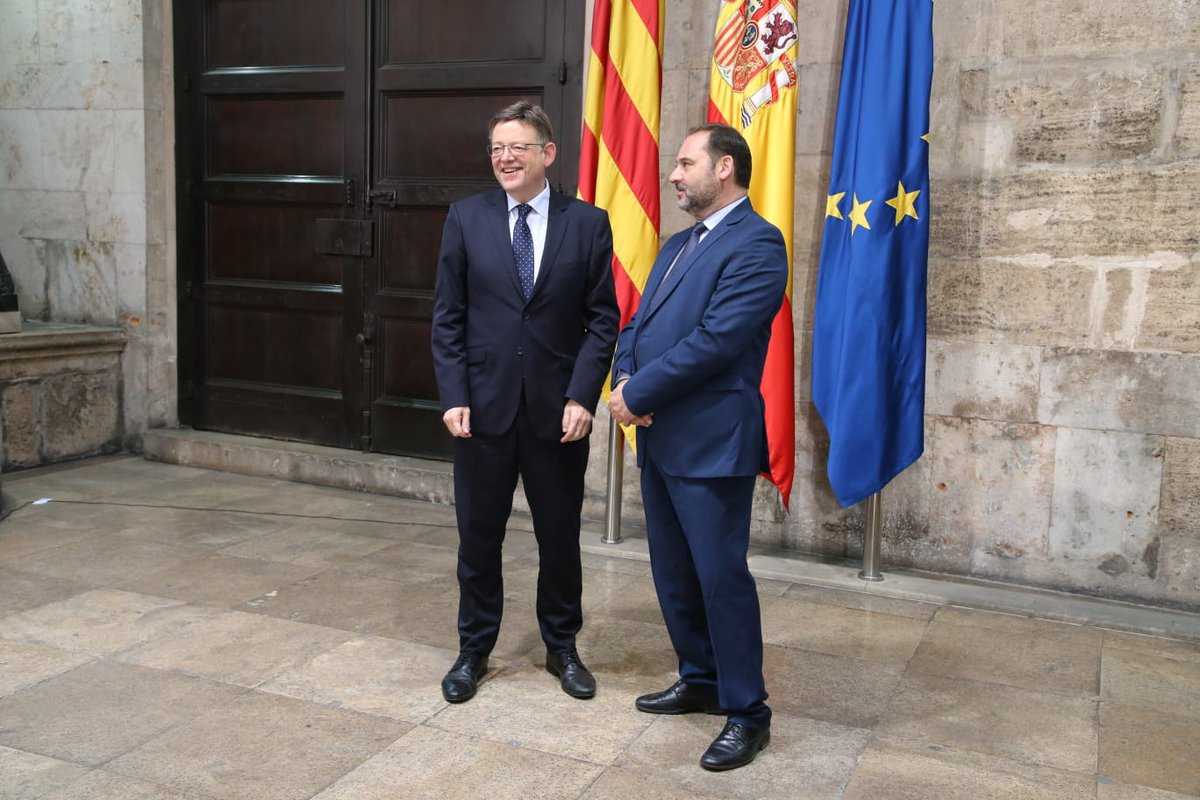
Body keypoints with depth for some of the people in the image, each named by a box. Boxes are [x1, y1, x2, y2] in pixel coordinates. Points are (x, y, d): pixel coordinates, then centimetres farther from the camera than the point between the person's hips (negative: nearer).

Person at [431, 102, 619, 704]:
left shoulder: (587, 223, 0)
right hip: (484, 405, 1)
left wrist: (582, 397, -11)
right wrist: (453, 396, -7)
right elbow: (447, 317, 2)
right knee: (478, 536, 11)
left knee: (559, 537, 12)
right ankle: (473, 650, 28)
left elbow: (602, 319, -1)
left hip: (558, 409, 0)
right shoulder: (466, 218, 2)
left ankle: (562, 647, 31)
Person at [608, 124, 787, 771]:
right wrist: (624, 380, -6)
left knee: (720, 575, -3)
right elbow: (639, 322, 14)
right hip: (659, 438, 9)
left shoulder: (756, 243, -12)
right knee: (672, 572, 16)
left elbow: (716, 340, -20)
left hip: (712, 442, -9)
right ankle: (700, 681, 32)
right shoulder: (678, 245, 18)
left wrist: (639, 394, -15)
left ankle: (746, 713, 11)